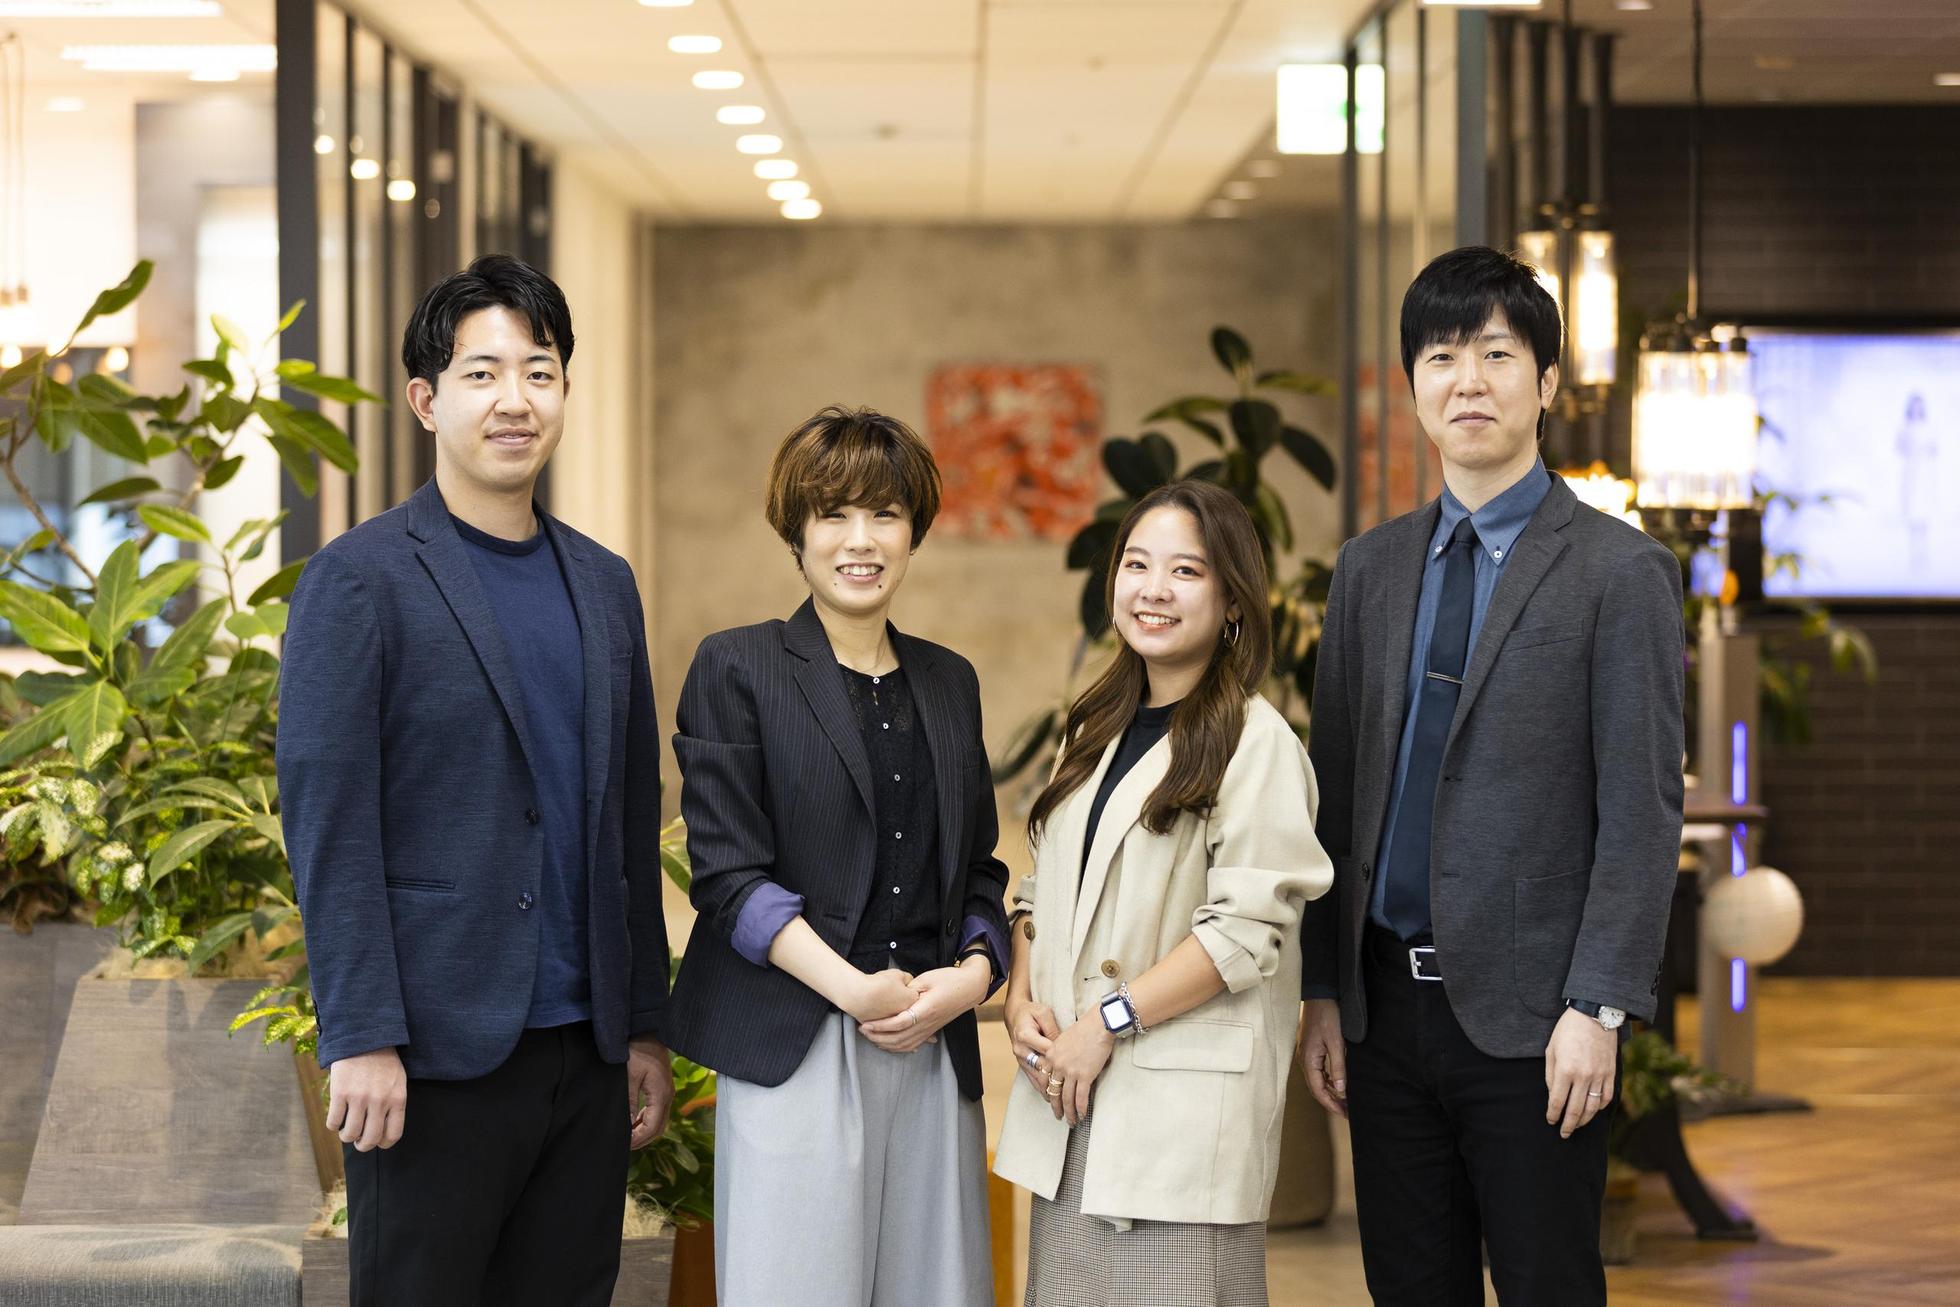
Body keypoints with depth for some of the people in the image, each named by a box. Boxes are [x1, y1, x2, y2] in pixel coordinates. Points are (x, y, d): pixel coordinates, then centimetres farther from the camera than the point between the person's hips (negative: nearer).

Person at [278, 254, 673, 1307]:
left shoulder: (604, 586, 14)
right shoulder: (361, 579, -5)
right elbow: (325, 818, -10)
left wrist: (644, 1026, 14)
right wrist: (361, 1039, -16)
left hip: (585, 1049, 6)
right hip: (437, 1054, -6)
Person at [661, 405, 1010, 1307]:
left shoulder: (949, 682, 17)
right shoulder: (738, 669, 2)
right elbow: (728, 873, -6)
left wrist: (974, 972, -2)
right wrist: (854, 989, -15)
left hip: (935, 1049, 4)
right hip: (797, 1052, -4)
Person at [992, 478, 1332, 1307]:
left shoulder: (1255, 743, -7)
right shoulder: (1096, 731, 17)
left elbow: (1246, 928, -14)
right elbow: (1043, 889, 19)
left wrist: (1108, 1024, -14)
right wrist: (1021, 1001, 1)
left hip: (1185, 1108, -7)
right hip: (1072, 1110, 7)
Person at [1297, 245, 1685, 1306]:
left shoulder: (1618, 572, -5)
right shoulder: (1370, 569, 12)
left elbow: (1642, 811, -9)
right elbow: (1335, 789, 13)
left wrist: (1598, 1008, -15)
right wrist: (1323, 990, 8)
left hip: (1529, 1018, -5)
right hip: (1387, 1008, 5)